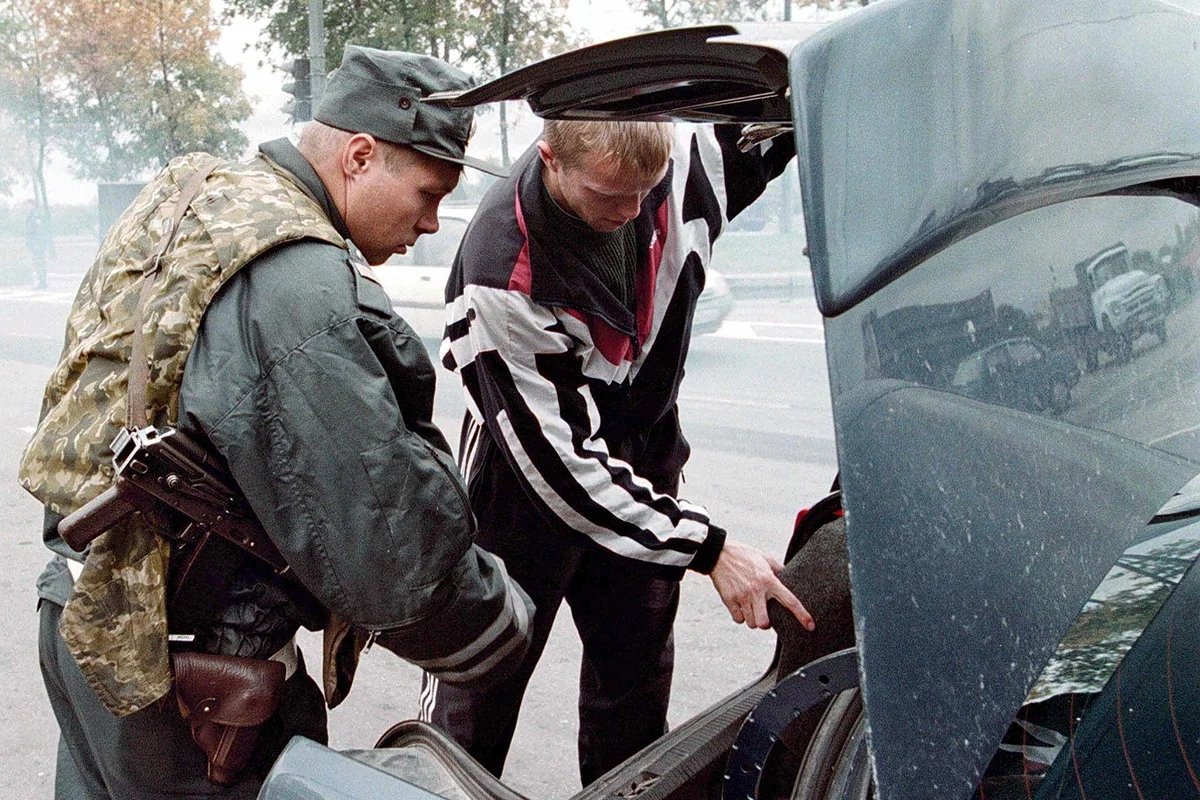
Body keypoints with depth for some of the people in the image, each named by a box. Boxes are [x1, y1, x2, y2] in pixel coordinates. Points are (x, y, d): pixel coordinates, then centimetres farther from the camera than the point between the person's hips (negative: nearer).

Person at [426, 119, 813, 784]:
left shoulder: (682, 162, -19)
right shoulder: (504, 273, -34)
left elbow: (762, 144, 6)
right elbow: (557, 456, -30)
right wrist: (708, 548, -31)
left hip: (641, 461, 5)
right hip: (527, 479, -5)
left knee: (637, 680, 19)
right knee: (477, 691, 7)